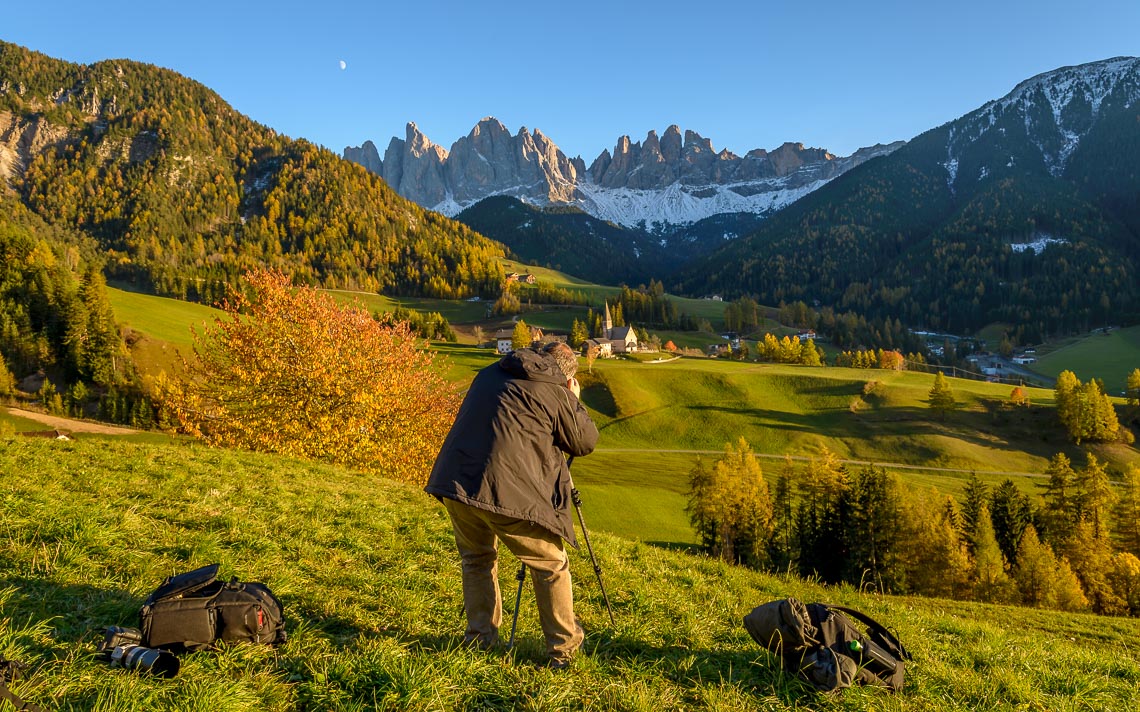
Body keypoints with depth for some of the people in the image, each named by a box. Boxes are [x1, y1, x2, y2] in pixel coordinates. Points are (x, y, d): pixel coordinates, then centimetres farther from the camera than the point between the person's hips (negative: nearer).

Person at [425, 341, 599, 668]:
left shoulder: (490, 373, 18)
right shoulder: (555, 392, 1)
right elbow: (586, 442, 10)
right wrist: (574, 400, 24)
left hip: (454, 480, 6)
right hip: (507, 492, -6)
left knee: (477, 558, 26)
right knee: (551, 566, 11)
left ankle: (479, 638, 30)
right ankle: (563, 648, 17)